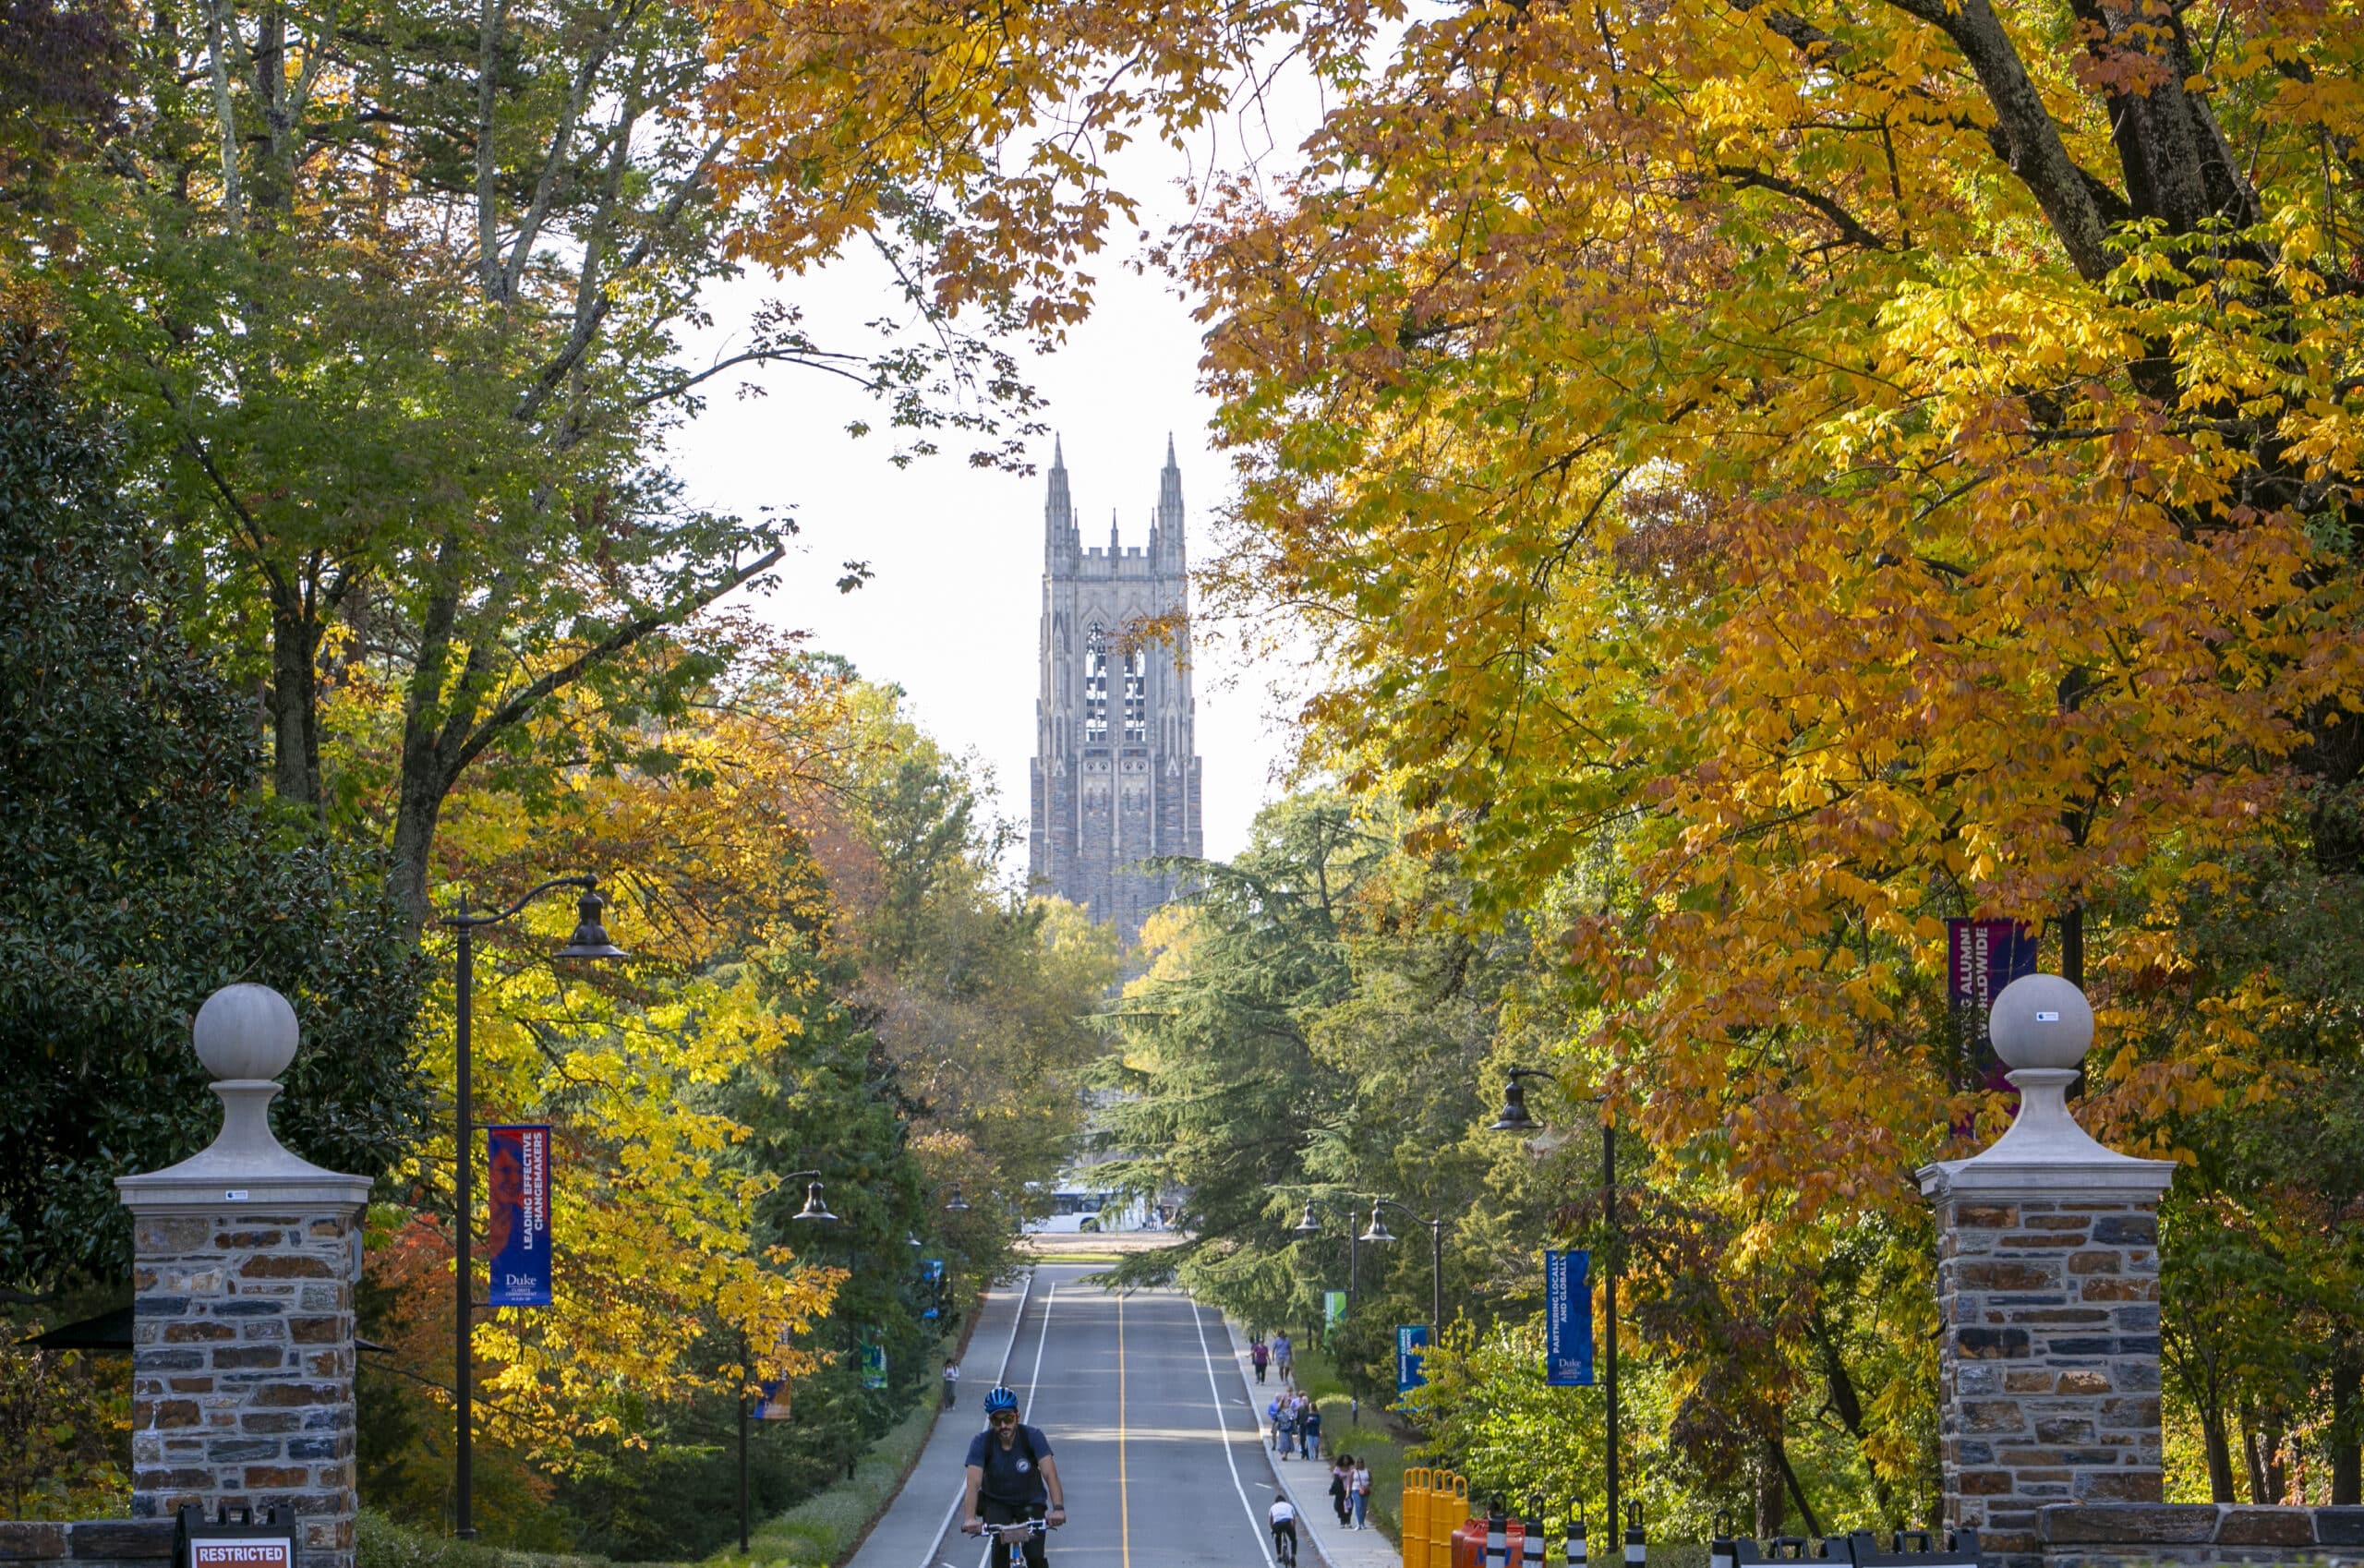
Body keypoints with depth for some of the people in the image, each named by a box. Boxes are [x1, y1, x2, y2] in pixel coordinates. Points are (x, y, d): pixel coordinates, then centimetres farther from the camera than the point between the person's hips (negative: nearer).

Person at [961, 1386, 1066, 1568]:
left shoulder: (1032, 1436, -20)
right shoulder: (981, 1442, -20)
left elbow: (1049, 1474, -30)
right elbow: (973, 1483, -30)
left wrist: (1058, 1508, -46)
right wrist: (969, 1519, -46)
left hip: (1030, 1503, 0)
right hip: (996, 1503, 0)